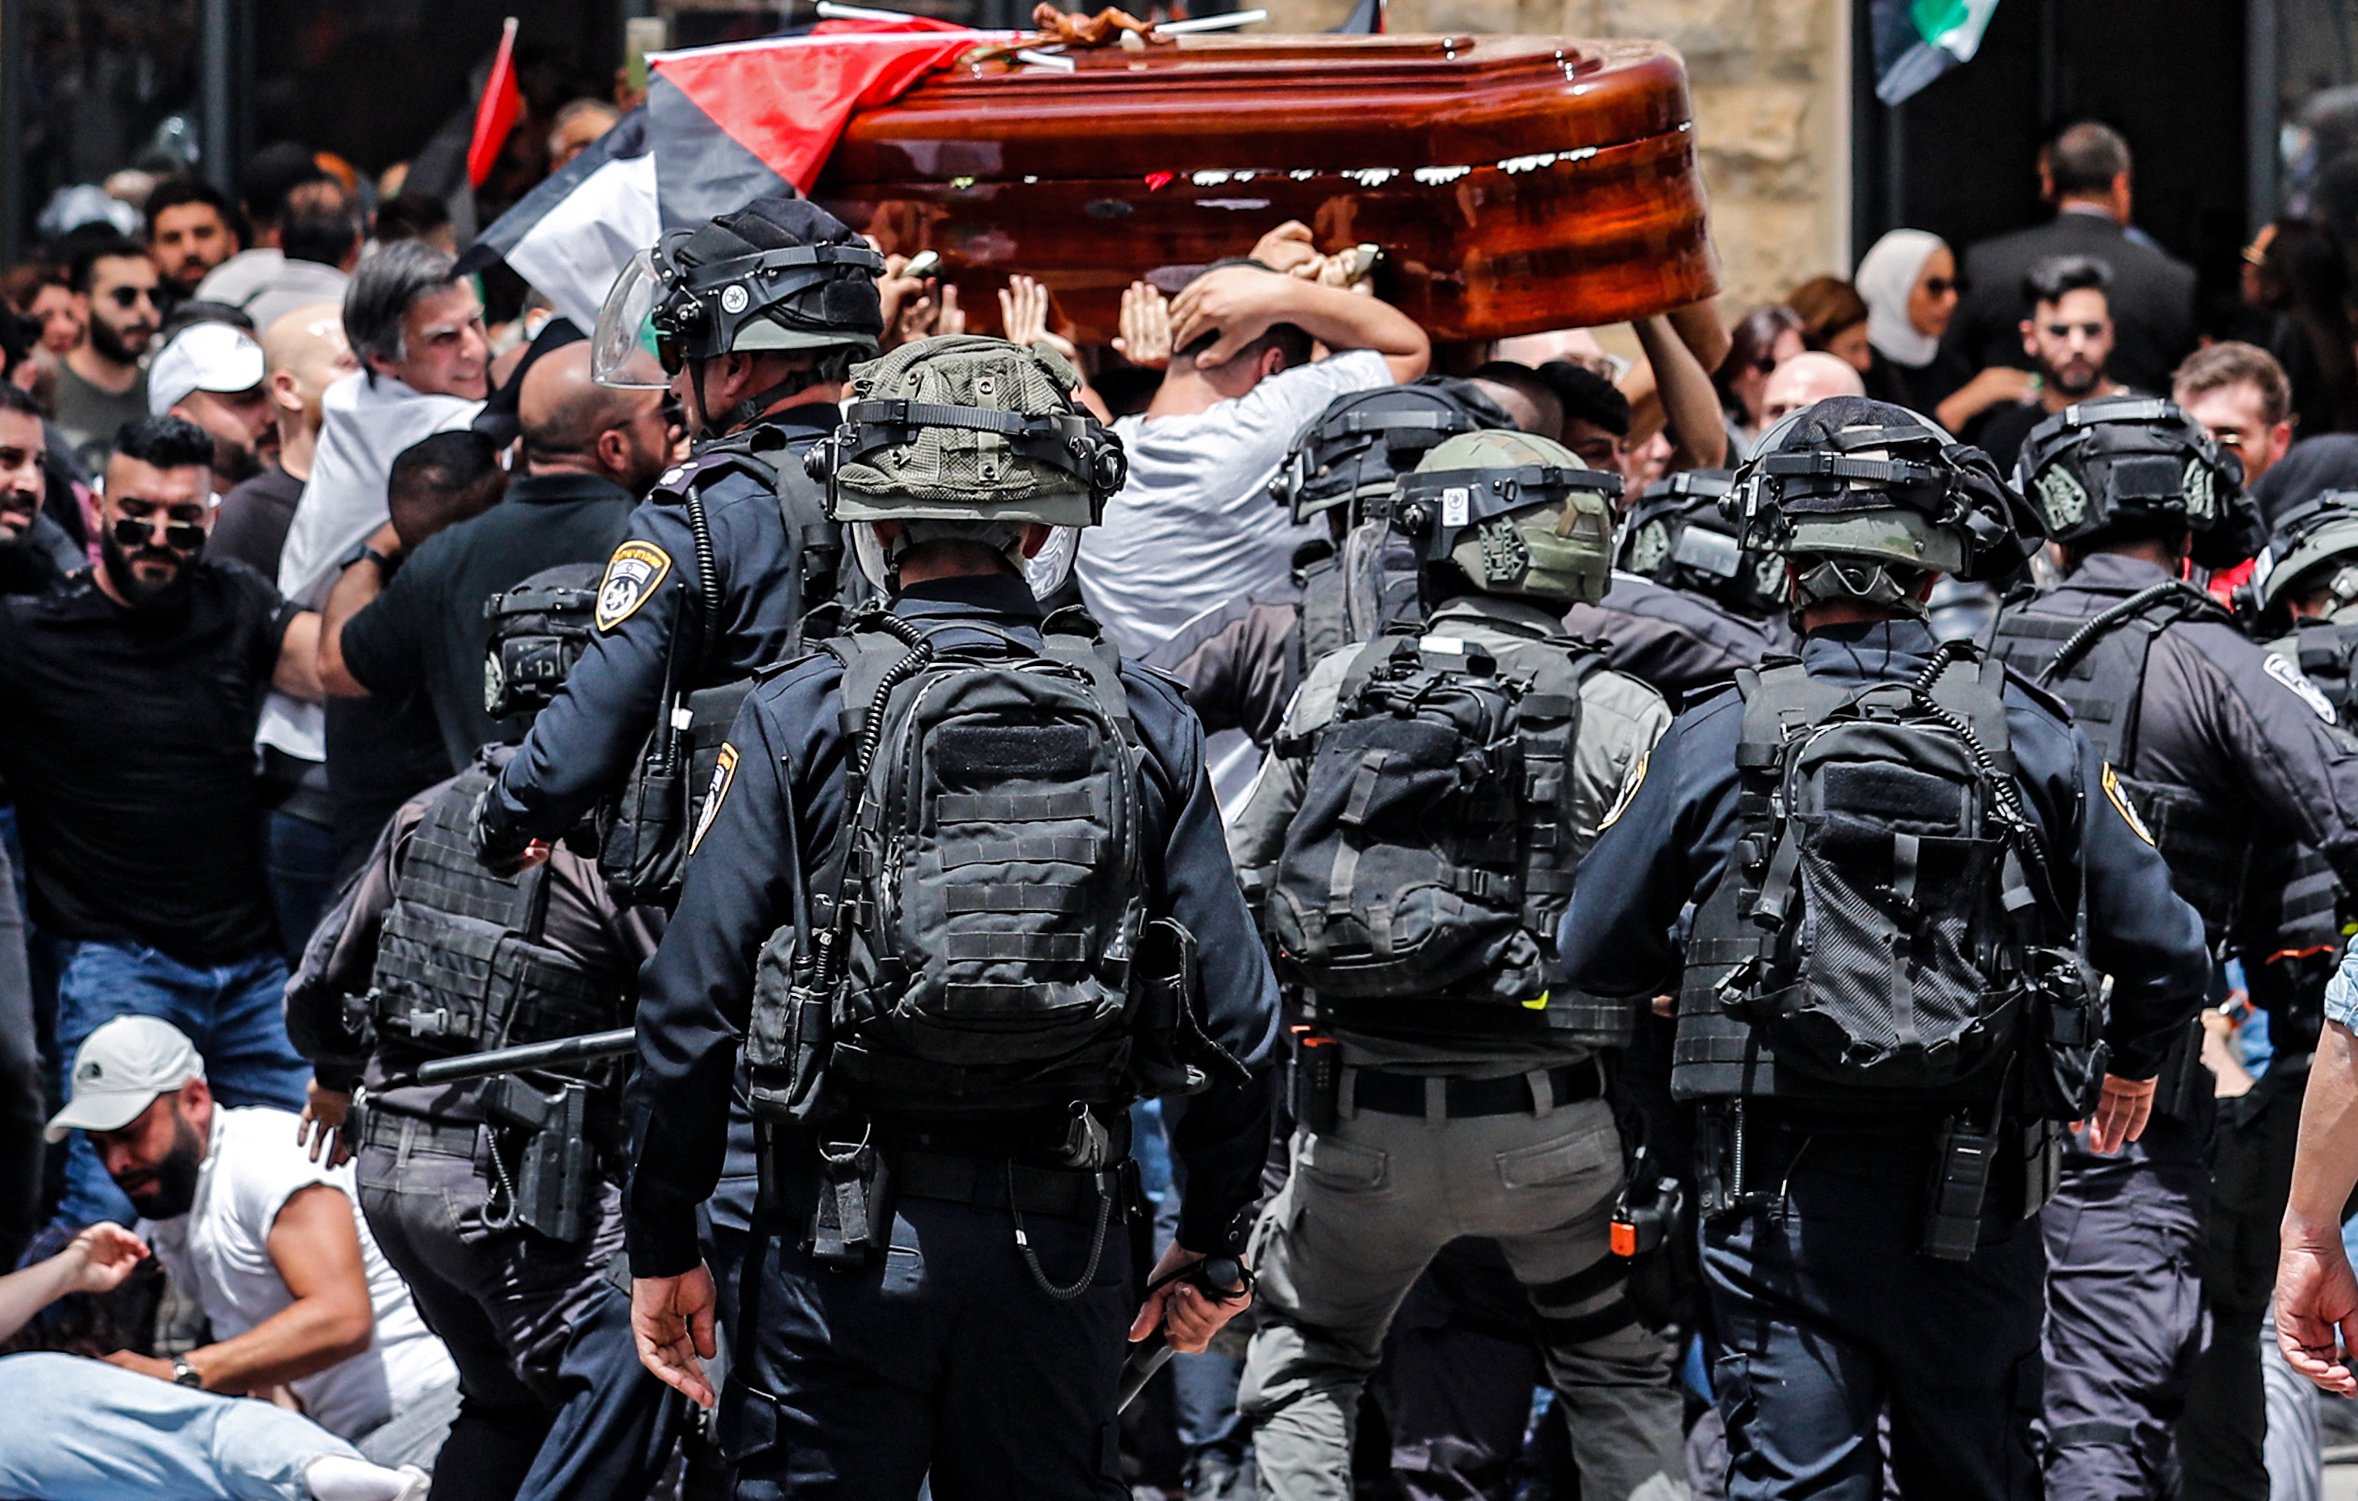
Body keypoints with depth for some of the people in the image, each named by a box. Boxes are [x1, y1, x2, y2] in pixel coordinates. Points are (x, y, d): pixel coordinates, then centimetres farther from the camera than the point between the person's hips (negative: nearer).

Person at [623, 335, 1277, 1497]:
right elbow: (1231, 1015, 2)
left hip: (849, 1238, -3)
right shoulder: (1144, 724, 2)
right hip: (1063, 1242, 3)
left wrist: (662, 1247, 3)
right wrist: (1211, 1240, 15)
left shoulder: (799, 717, -6)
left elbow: (693, 1001, -6)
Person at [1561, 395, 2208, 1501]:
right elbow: (2166, 949, 3)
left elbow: (1596, 955, 4)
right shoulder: (2026, 734, -2)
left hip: (1783, 1198, -1)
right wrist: (2130, 1068, 24)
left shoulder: (1714, 742, -4)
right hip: (1973, 1198, 2)